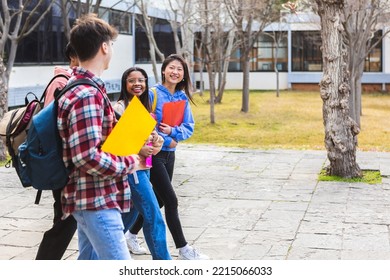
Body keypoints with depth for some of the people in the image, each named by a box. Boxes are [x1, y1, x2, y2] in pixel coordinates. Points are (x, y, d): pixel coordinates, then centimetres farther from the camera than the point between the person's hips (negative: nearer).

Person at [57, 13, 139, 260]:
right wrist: (127, 163, -14)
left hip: (91, 197, 11)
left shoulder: (81, 86, 13)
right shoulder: (87, 94, -21)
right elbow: (88, 157, -28)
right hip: (97, 201, -11)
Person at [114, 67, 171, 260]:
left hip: (143, 166, 9)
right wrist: (138, 150, -20)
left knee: (131, 212, 19)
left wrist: (156, 140, -2)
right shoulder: (120, 107, -11)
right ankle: (162, 259, 0)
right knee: (154, 218, -8)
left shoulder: (144, 106, 13)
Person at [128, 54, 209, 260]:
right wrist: (167, 141, -17)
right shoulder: (152, 94, -13)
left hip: (170, 154, 7)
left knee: (159, 200, 15)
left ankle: (132, 233, 33)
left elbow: (189, 127, 3)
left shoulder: (183, 97, 5)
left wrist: (172, 131, -17)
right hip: (153, 154, -7)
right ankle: (183, 249, 4)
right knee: (171, 200, -5)